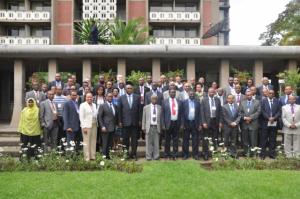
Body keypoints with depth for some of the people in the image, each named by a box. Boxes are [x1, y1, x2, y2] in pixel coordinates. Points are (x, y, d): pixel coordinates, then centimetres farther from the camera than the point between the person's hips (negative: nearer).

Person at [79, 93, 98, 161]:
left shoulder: (94, 105, 16)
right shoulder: (83, 105, -2)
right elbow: (81, 117, -6)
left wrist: (96, 123, 5)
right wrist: (84, 127, -13)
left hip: (94, 125, 6)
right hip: (86, 126, -6)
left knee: (93, 142, 7)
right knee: (87, 142, -4)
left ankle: (93, 157, 14)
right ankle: (87, 158, 0)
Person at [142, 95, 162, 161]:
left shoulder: (159, 107, 9)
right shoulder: (146, 107, 6)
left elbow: (161, 118, 9)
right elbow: (144, 118, 6)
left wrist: (161, 127, 5)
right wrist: (143, 127, 1)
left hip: (157, 127, 1)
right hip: (149, 127, -1)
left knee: (156, 142, 3)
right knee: (149, 143, 2)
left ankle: (156, 156, 11)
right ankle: (148, 156, 10)